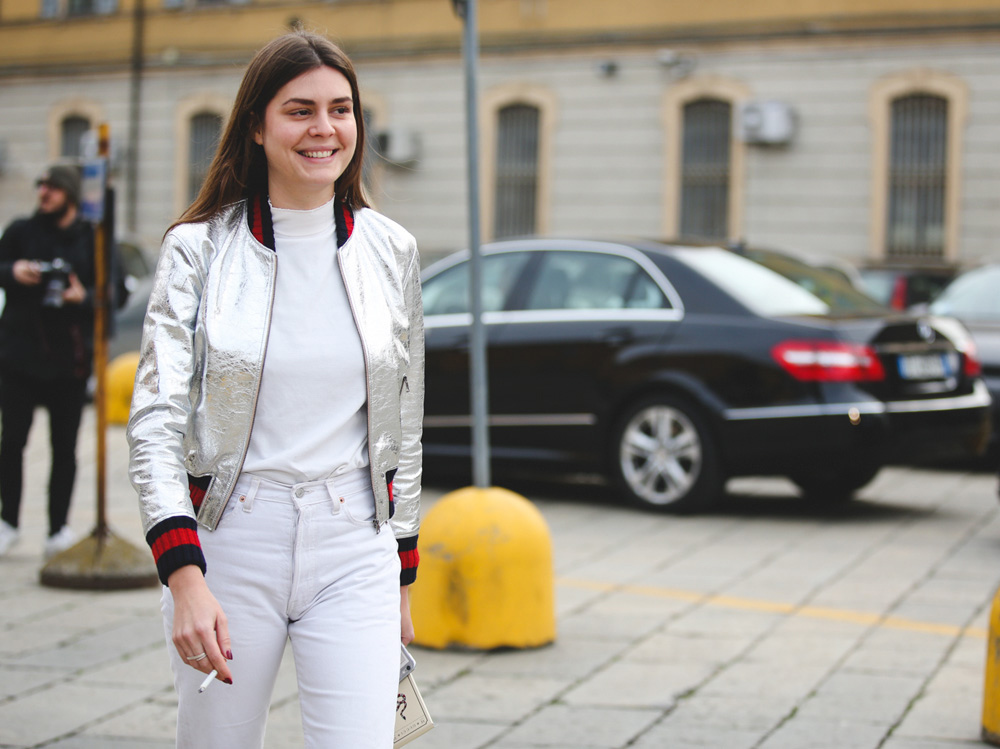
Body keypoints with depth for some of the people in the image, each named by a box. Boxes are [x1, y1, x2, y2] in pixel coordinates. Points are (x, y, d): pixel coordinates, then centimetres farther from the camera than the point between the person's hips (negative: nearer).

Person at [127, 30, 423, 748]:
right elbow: (156, 420, -9)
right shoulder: (199, 249, -3)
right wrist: (185, 577, -21)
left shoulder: (391, 251, 4)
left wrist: (402, 575, 13)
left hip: (353, 543, 1)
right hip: (227, 537, -1)